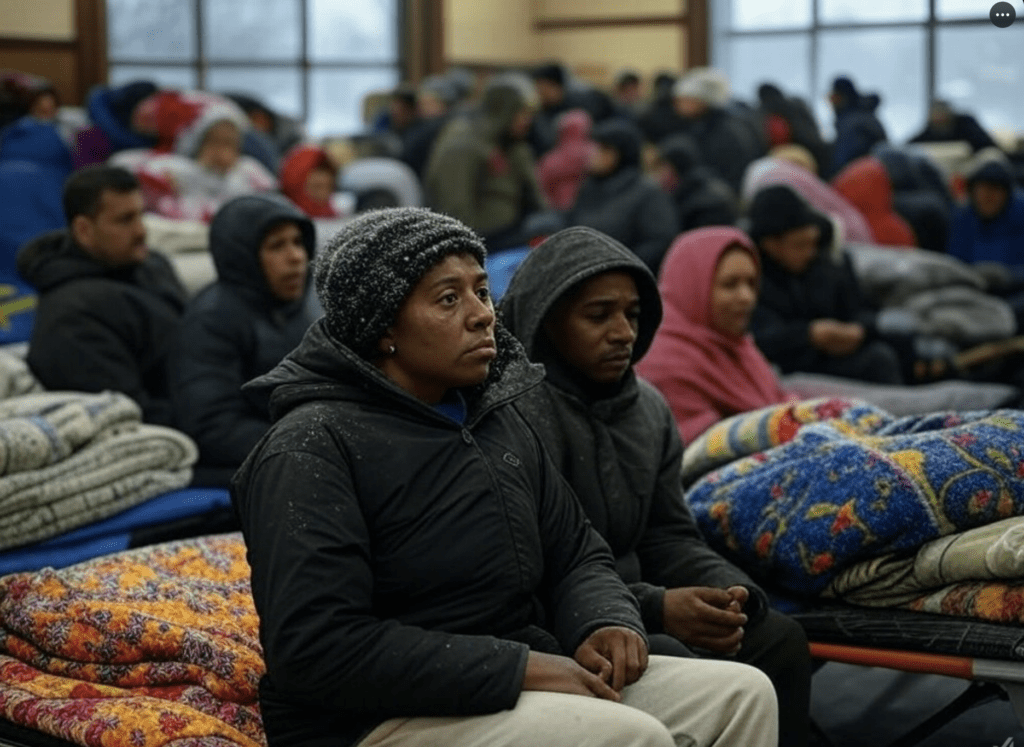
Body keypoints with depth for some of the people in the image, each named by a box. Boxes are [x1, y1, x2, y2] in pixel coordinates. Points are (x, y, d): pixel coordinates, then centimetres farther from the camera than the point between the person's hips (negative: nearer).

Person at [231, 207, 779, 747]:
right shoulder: (312, 447, -13)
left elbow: (576, 555, 19)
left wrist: (606, 624, -6)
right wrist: (519, 667, -24)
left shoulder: (500, 420, 12)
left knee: (743, 693, -4)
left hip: (519, 683, 8)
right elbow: (314, 647, -23)